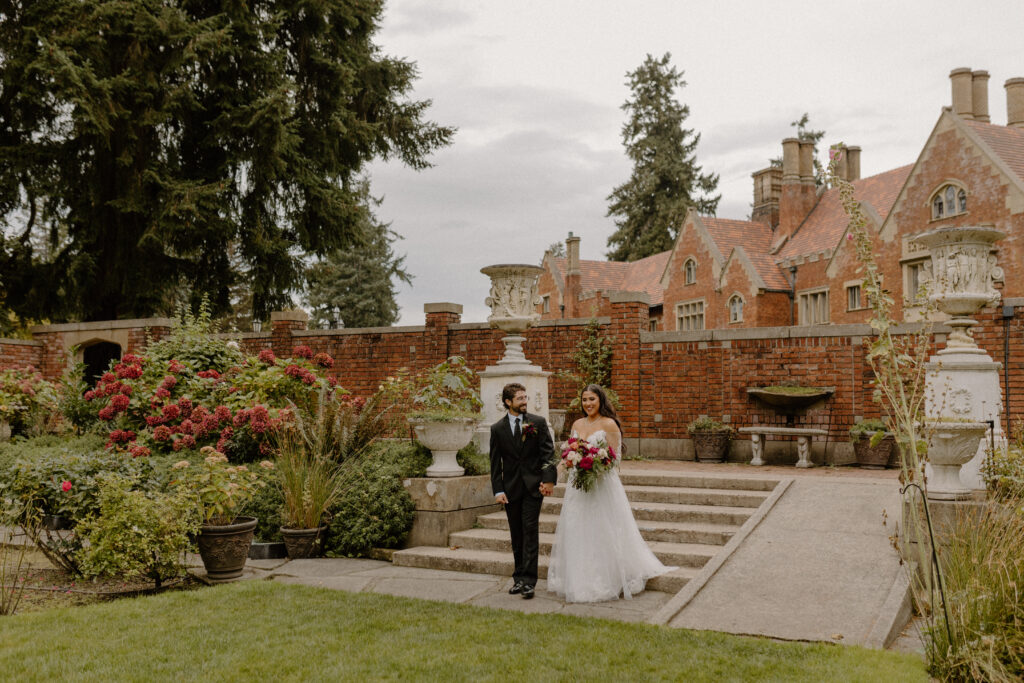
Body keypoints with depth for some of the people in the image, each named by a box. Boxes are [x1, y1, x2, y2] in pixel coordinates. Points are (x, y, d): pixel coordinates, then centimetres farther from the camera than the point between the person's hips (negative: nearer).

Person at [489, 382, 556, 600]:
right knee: (516, 535, 9)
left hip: (533, 486, -2)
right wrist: (498, 490, -3)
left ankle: (528, 580, -8)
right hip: (511, 489, 2)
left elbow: (548, 453, -1)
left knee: (530, 531, -8)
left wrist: (549, 480, -12)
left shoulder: (538, 423, 2)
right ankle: (519, 578, 19)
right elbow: (495, 463, 5)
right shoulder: (497, 429, 5)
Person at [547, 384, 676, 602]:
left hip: (602, 484, -6)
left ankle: (606, 582, 8)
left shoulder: (609, 424, -7)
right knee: (577, 533, 8)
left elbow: (615, 457, -9)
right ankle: (579, 581, 18)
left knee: (601, 534, -2)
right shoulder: (577, 424, 12)